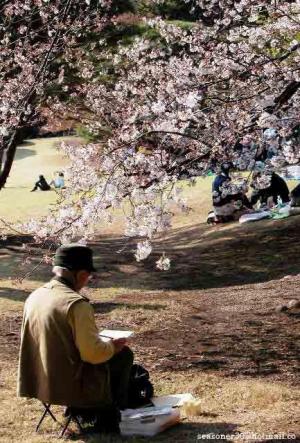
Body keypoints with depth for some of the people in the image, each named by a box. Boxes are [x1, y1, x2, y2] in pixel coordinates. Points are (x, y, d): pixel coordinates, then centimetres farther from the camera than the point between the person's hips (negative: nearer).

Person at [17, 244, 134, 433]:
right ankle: (110, 415, 23)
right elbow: (93, 353, -23)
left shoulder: (34, 297, 0)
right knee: (124, 354, 12)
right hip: (70, 386, -7)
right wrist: (113, 346, -2)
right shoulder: (77, 304, -23)